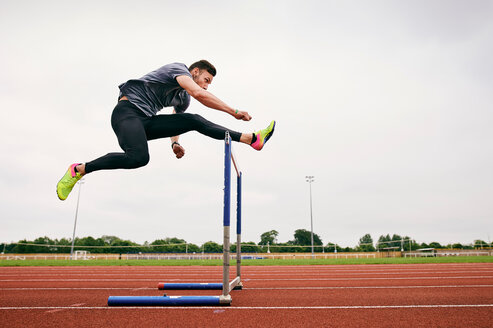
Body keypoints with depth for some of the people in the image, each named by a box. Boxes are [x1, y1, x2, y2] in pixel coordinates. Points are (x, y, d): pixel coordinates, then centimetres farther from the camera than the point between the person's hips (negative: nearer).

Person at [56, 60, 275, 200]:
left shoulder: (183, 100, 23)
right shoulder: (178, 68, -2)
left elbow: (176, 120, 28)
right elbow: (199, 93, -20)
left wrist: (174, 143, 4)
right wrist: (234, 112, -20)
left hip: (146, 121, 8)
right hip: (127, 111, -7)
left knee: (194, 121, -8)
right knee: (139, 158, -34)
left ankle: (251, 139, -13)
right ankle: (79, 170, -16)